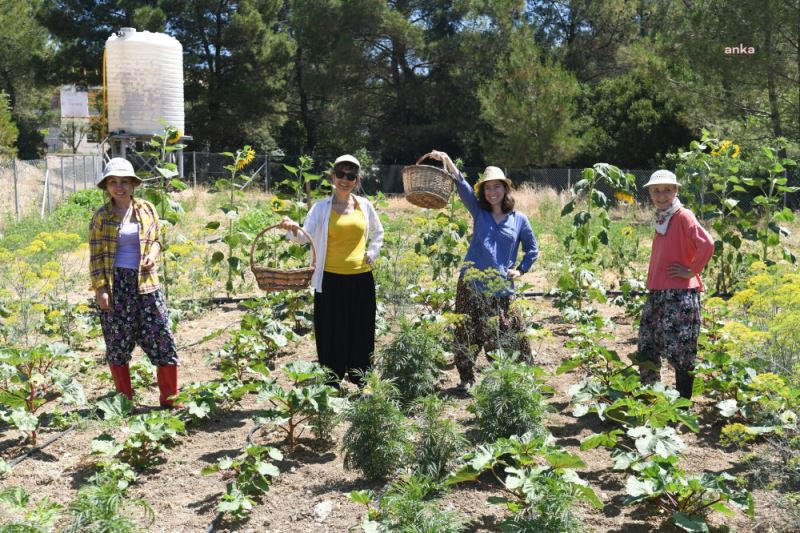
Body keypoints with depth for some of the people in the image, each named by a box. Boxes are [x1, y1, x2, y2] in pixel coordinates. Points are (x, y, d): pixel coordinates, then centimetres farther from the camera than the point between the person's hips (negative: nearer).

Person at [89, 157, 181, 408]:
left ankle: (169, 400, 11)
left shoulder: (147, 209, 6)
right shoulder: (101, 217, 0)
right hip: (115, 284, -2)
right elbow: (96, 256, -1)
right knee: (117, 343, 5)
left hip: (145, 282, 2)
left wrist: (153, 253, -4)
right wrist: (100, 288, -9)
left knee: (162, 339, 0)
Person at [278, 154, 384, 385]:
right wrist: (293, 229, -33)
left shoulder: (365, 205, 6)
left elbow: (378, 232, 22)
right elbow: (305, 237, -13)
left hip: (361, 279, 3)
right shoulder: (321, 208, -2)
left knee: (361, 335, 10)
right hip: (331, 280, -2)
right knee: (331, 337, 2)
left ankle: (361, 385, 23)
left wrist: (372, 253, 8)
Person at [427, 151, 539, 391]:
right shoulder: (479, 213, 7)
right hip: (471, 284, 1)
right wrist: (448, 162, -21)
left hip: (501, 288, -1)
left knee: (511, 335, 3)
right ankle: (466, 378, 16)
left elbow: (532, 250, 19)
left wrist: (521, 270, 5)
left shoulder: (519, 220, 6)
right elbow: (462, 187, -8)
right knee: (467, 334, 3)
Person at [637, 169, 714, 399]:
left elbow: (707, 245, -24)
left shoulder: (683, 216, -10)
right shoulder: (660, 219, 14)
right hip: (656, 293, 9)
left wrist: (691, 271, -14)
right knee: (646, 350, 12)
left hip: (680, 294, -9)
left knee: (681, 352, -4)